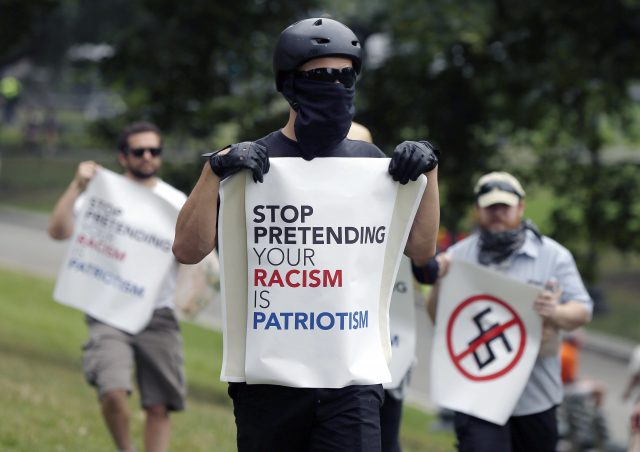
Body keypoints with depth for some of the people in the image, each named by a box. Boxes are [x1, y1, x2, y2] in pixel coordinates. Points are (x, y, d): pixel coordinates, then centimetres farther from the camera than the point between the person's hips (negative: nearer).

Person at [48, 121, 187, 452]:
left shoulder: (176, 202, 12)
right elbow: (58, 231, -8)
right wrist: (77, 187, -17)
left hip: (158, 316, 3)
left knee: (160, 407, 1)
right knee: (113, 393, -21)